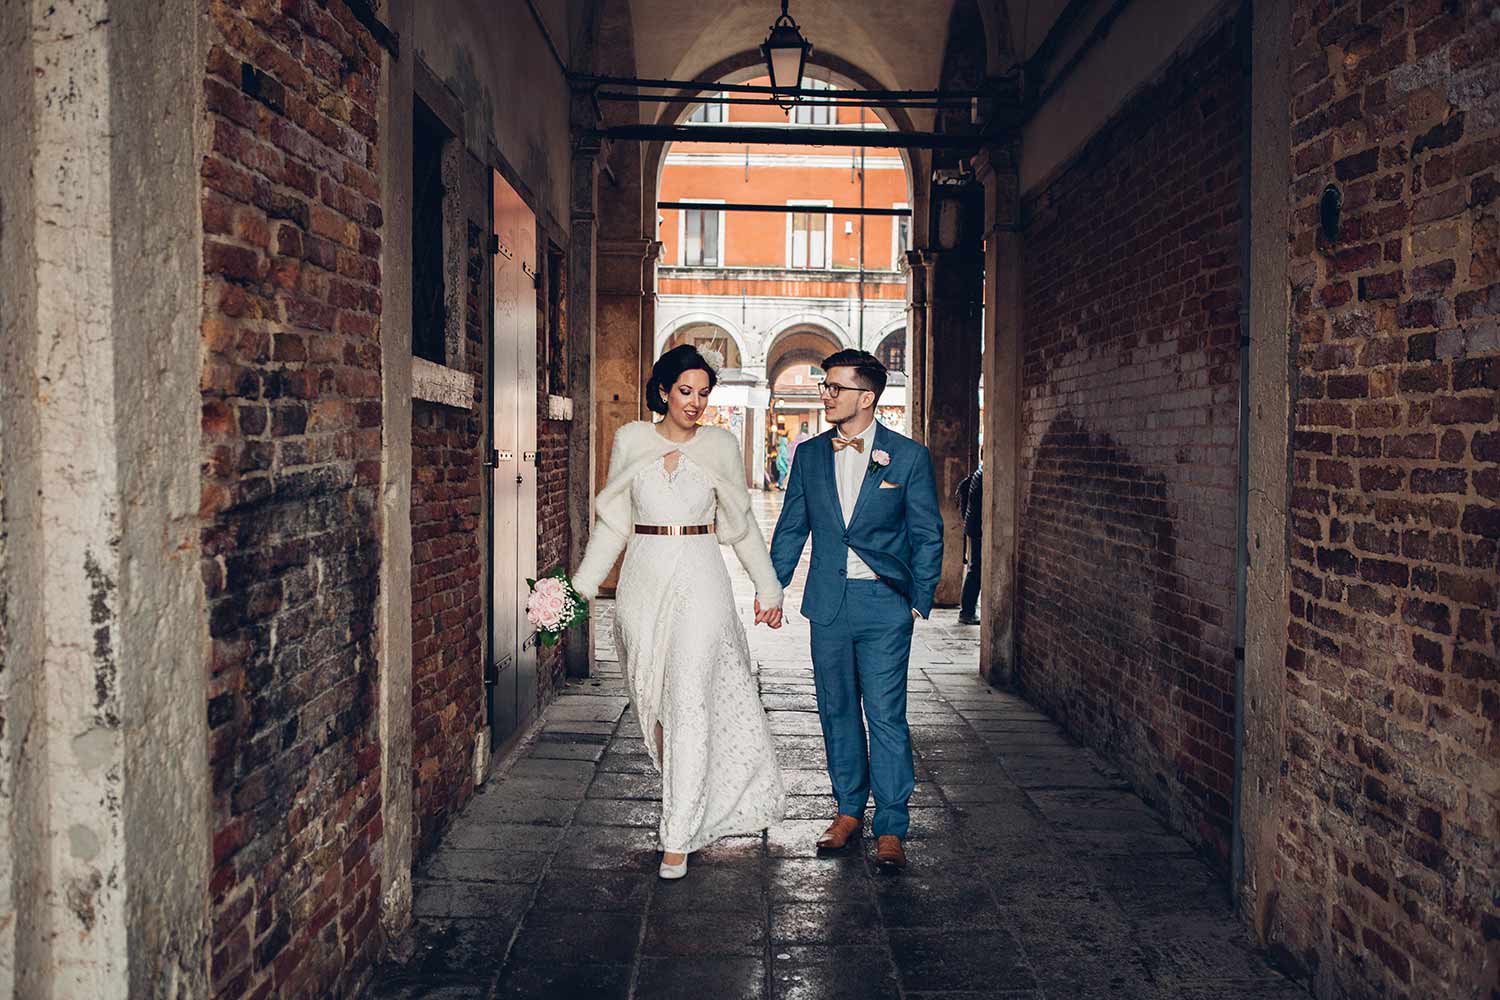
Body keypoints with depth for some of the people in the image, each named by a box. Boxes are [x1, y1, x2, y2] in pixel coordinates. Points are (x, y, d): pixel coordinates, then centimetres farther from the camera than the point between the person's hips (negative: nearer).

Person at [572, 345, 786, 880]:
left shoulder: (721, 446, 3)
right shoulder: (630, 441, 5)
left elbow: (741, 524, 11)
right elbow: (612, 521, 10)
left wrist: (767, 588, 13)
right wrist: (582, 585, 5)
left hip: (700, 581, -2)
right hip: (644, 580, 2)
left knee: (690, 701, -9)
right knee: (652, 697, 9)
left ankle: (678, 835, -4)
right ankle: (686, 797, 32)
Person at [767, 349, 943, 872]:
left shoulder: (909, 456, -3)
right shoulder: (809, 455, 7)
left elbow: (927, 534, 1)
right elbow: (791, 528, 13)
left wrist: (920, 601, -2)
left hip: (885, 606, -4)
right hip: (828, 603, 4)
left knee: (887, 717, -3)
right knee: (837, 712, 12)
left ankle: (891, 829, 7)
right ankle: (849, 811, 27)